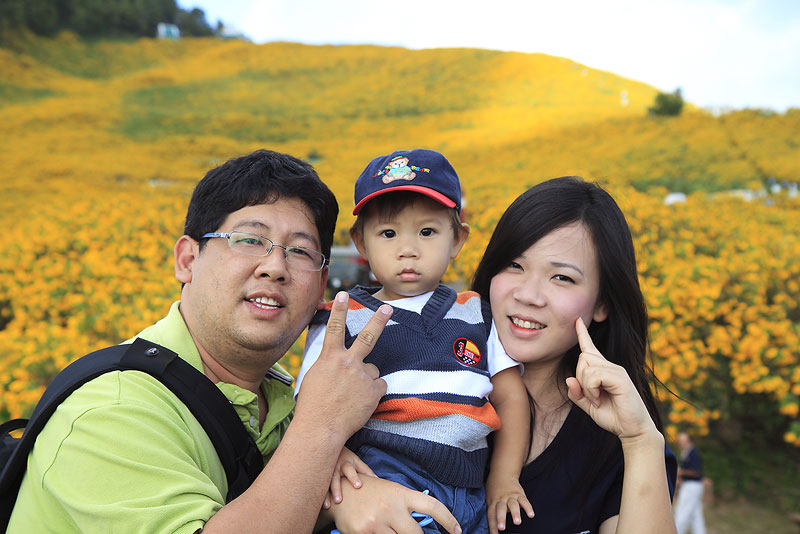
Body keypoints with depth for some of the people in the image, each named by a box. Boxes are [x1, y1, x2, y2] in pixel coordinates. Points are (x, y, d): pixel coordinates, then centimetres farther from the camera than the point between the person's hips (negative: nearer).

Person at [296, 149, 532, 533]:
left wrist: (504, 478, 7)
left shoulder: (478, 316, 15)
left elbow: (511, 398, 16)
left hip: (469, 496, 6)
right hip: (383, 481, -5)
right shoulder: (344, 323, 5)